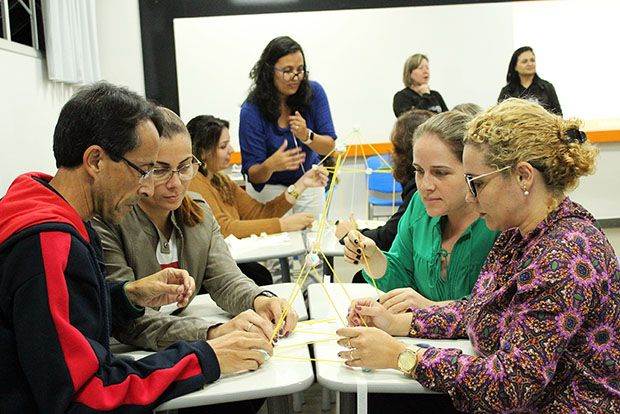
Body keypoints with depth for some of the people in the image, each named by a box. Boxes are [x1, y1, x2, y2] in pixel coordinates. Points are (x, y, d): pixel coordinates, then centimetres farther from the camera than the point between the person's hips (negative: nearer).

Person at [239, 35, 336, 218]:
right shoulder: (251, 111, -23)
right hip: (269, 190, -3)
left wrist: (307, 136, -33)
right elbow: (253, 175, -21)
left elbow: (329, 146, -12)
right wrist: (270, 166, -44)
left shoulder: (314, 92, -15)